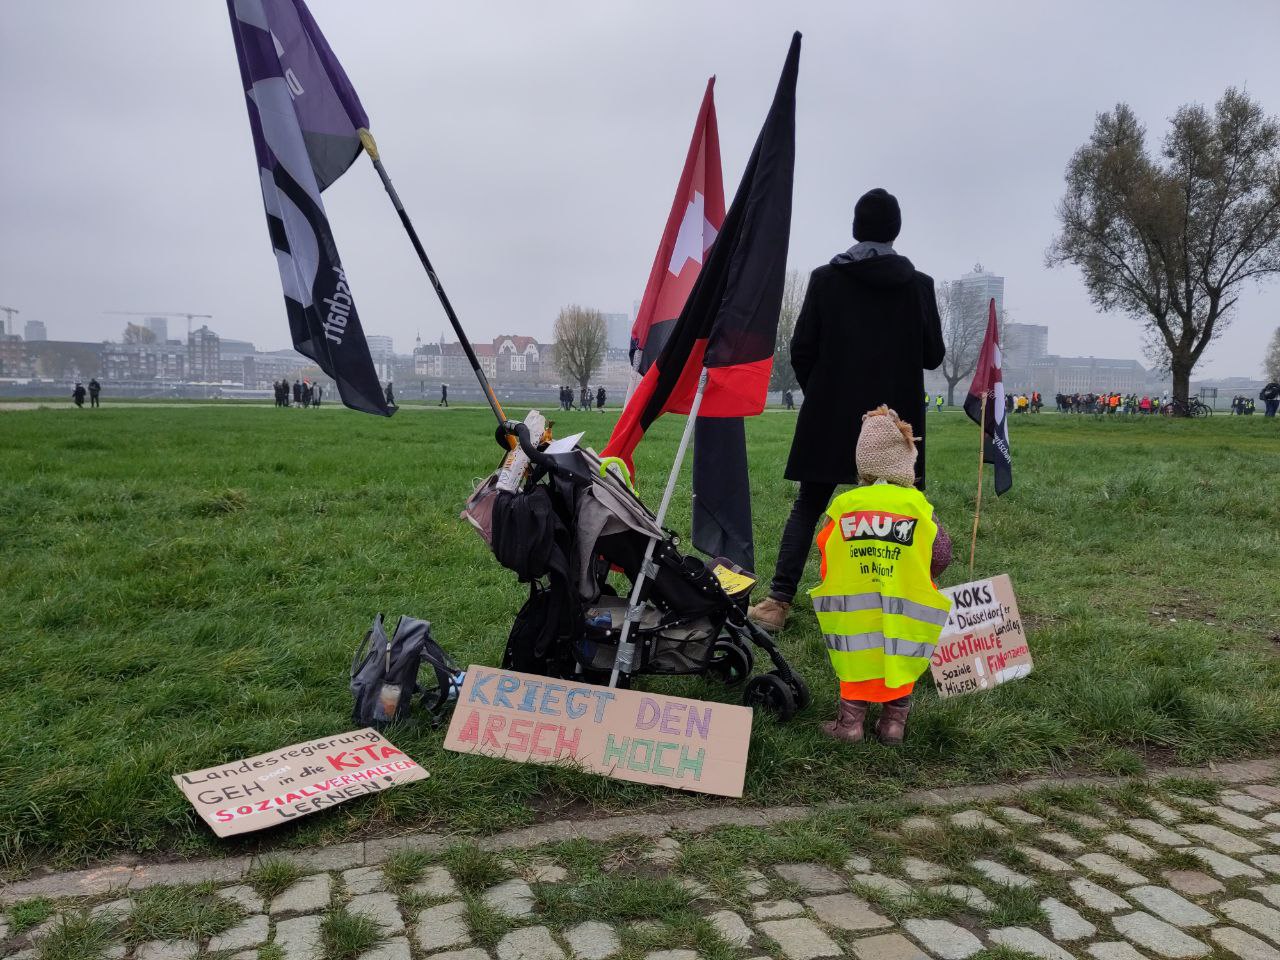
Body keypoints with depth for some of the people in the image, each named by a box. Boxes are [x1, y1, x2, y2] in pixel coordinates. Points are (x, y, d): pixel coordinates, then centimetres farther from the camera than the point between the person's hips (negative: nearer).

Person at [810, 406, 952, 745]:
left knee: (854, 663, 16)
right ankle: (894, 720, 19)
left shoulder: (843, 506, -2)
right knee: (899, 661, 18)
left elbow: (825, 559, 3)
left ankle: (850, 719, 13)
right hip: (903, 614, -1)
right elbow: (940, 556, -3)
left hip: (851, 609, 1)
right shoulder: (917, 506, -5)